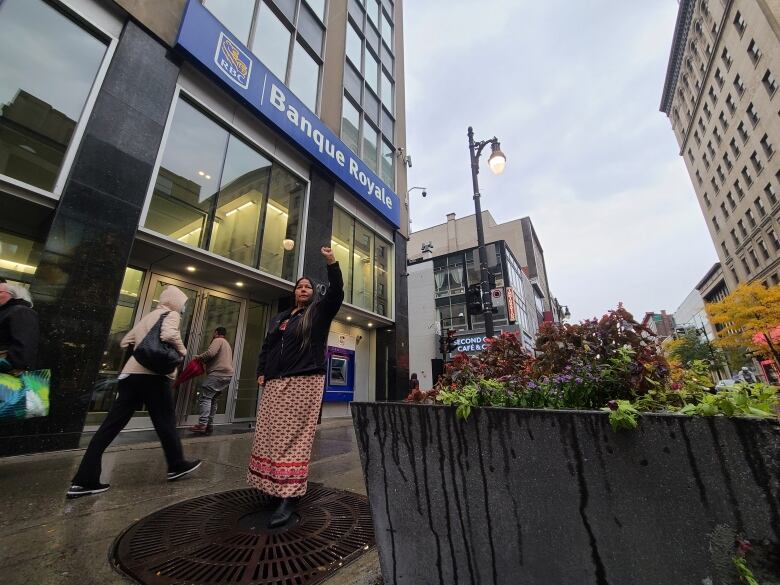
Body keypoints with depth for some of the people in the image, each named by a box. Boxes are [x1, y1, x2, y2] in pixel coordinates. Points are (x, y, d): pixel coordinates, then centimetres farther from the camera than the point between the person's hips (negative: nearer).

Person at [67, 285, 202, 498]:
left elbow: (125, 342, 25)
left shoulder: (147, 316, 22)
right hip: (153, 375, -7)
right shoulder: (171, 315, -4)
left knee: (110, 425, 7)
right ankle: (177, 466, 19)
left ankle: (84, 480, 6)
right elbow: (169, 335, -25)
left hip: (130, 373, 8)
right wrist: (182, 350, -9)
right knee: (165, 422, 5)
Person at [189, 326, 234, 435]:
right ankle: (209, 426, 10)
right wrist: (203, 359, 23)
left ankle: (202, 424, -18)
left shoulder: (218, 340, 0)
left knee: (205, 397, -11)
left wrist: (198, 357, -1)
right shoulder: (227, 344, 30)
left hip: (218, 374, -9)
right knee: (213, 401, 10)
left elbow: (210, 353, -17)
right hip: (227, 376, 9)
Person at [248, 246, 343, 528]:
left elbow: (336, 293, -10)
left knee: (294, 438, -7)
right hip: (276, 382, 6)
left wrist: (332, 264, -21)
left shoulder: (319, 312, 6)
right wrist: (262, 372, 10)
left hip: (305, 381, -5)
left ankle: (289, 498, -2)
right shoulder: (279, 318, 21)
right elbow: (266, 347, 22)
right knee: (270, 436, 7)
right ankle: (274, 488, 20)